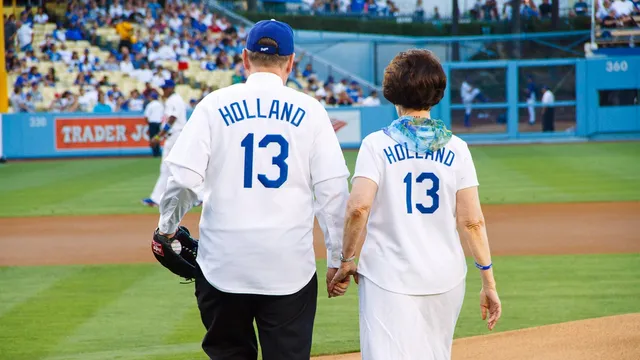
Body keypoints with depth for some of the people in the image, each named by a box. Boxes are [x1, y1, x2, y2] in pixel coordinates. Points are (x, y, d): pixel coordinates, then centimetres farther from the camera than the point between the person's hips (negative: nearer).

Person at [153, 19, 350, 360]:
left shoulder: (215, 105, 0)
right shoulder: (310, 111, 1)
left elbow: (183, 179, -5)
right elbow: (333, 190, -2)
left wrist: (166, 228, 11)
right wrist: (338, 258, 4)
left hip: (224, 264, 0)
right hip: (290, 267, 0)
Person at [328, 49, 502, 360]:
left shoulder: (377, 144, -3)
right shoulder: (455, 148, 4)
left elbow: (358, 207, -16)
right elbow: (472, 221, 0)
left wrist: (346, 259, -3)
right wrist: (488, 282, 5)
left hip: (388, 277, -3)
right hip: (445, 277, 3)